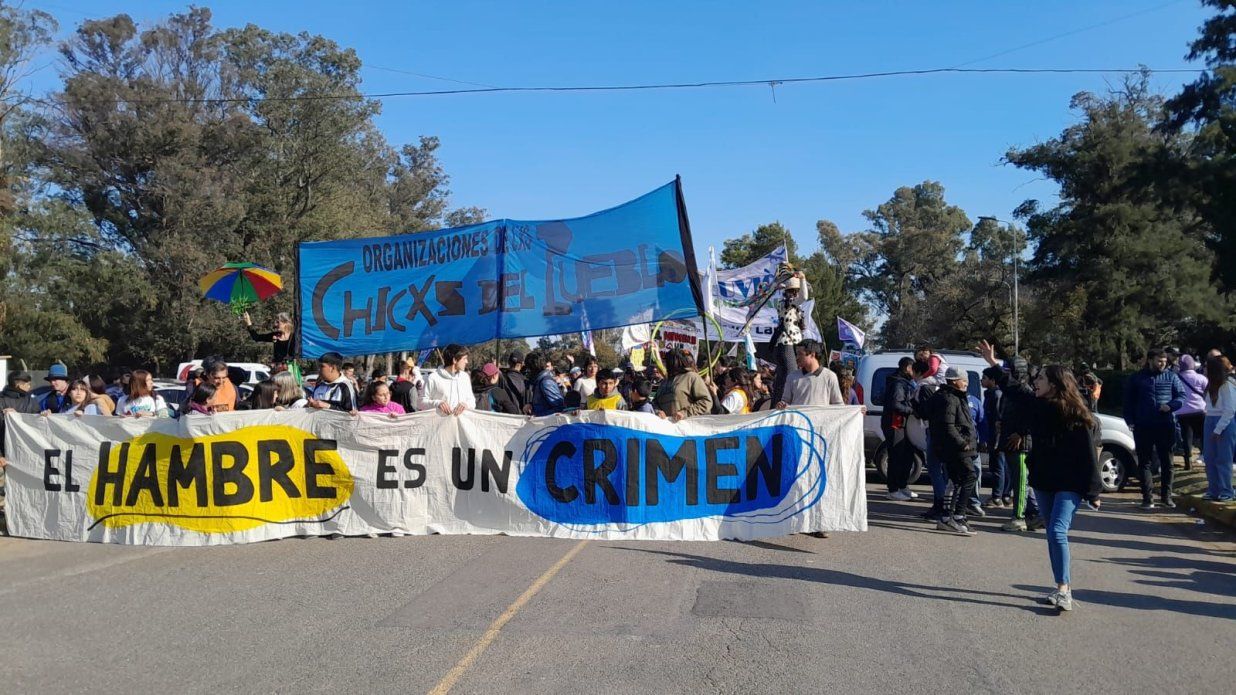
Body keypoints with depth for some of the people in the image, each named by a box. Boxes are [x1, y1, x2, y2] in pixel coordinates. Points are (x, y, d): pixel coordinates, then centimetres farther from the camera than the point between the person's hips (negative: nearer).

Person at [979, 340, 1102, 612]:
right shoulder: (1036, 404, 1)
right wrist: (993, 363, 26)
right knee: (1053, 534, 11)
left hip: (1069, 485, -7)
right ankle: (1062, 589, 20)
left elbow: (1088, 455, -16)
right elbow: (1013, 388, 20)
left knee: (1057, 532, -18)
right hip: (1043, 481, 7)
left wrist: (1092, 492, -17)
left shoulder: (1075, 416, -17)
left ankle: (1064, 591, -13)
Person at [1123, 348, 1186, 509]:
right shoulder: (1137, 378, 6)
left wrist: (1170, 405, -15)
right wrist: (1130, 420, -1)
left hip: (1166, 426, 1)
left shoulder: (1171, 377, 6)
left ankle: (1166, 496, 19)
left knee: (1167, 462, 8)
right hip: (1143, 427, 0)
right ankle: (1148, 497, 6)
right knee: (1145, 463, 2)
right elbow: (1128, 400, 9)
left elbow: (1181, 396, 5)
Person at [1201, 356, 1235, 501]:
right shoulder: (1212, 384, 11)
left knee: (1223, 460, -2)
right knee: (1209, 458, 9)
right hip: (1210, 422, 8)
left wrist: (1218, 429, -15)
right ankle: (1213, 490, 16)